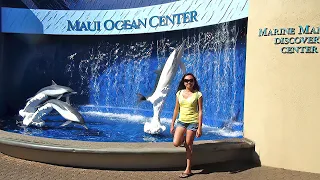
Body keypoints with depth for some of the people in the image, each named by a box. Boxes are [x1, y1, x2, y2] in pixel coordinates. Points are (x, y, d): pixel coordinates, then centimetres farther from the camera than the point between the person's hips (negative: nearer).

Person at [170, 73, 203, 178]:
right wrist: (172, 125, 9)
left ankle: (188, 170, 17)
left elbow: (200, 111, -7)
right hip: (181, 121, 4)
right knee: (176, 143, -10)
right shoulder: (179, 93, 5)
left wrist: (200, 128, -11)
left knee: (188, 146, 2)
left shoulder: (198, 94, -6)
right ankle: (183, 139, 27)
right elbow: (176, 110, 10)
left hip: (193, 122, -3)